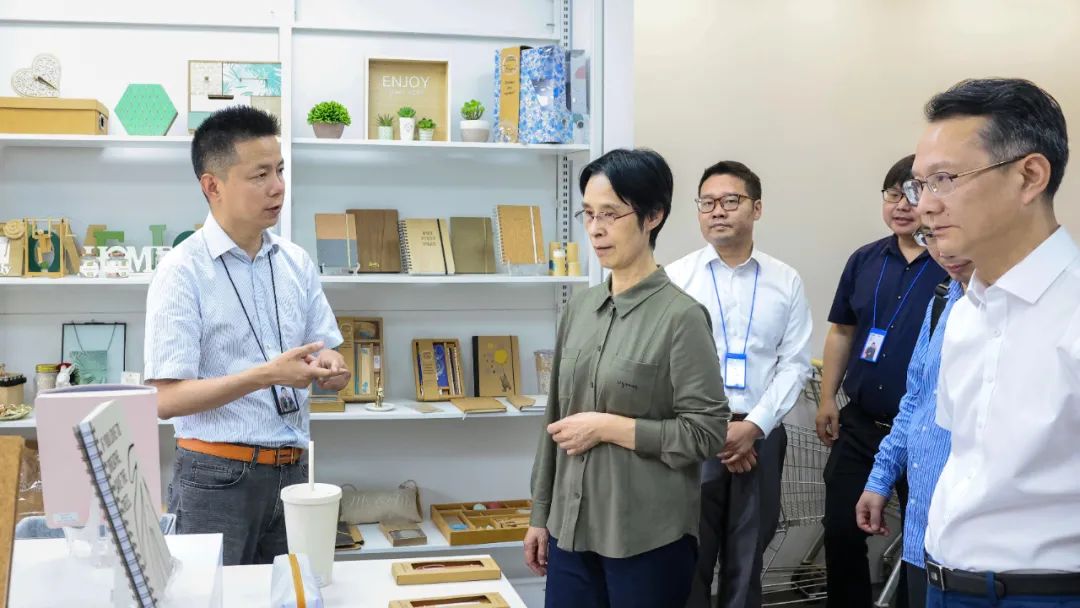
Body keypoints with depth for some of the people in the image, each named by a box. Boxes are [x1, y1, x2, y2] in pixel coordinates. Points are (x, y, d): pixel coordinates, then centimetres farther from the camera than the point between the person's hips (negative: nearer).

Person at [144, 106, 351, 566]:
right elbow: (166, 399, -15)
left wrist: (330, 368, -12)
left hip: (292, 471, 5)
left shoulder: (297, 263, 7)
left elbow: (325, 353, 11)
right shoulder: (182, 272, -11)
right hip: (217, 476, -5)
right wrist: (266, 376, -24)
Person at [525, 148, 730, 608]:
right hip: (572, 528, 5)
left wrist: (607, 427, -15)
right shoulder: (580, 308, 6)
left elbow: (705, 432, -12)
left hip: (648, 538, -5)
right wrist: (541, 515, 14)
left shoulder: (681, 316, -12)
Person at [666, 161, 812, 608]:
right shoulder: (675, 278, -1)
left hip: (761, 437, 2)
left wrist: (753, 426, -11)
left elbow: (794, 364, 0)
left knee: (746, 562, 13)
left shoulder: (786, 281, 4)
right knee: (689, 559, 4)